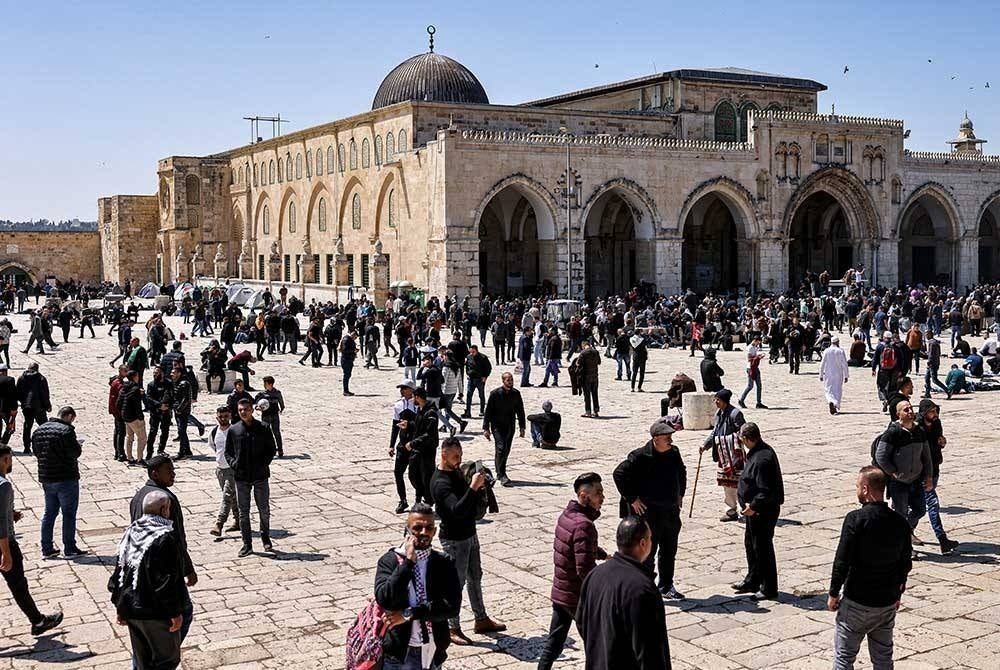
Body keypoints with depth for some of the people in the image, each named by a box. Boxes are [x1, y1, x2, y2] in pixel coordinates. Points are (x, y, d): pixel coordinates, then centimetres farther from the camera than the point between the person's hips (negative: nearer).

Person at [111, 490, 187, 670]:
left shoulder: (130, 532, 6)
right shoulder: (164, 538, -19)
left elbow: (119, 571, 12)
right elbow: (168, 581, -21)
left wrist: (120, 606, 19)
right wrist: (175, 612, -14)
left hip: (131, 610, 8)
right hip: (157, 613, -8)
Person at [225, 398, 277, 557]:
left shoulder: (263, 428, -1)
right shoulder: (233, 430, 3)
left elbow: (272, 449, 4)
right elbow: (228, 452, 10)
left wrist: (264, 463, -8)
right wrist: (233, 463, -7)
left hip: (261, 475, -1)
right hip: (241, 477, 1)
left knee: (264, 510, 9)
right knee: (243, 512, 5)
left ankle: (265, 537, 30)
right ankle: (247, 544, 12)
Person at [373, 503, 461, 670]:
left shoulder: (444, 562, -2)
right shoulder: (390, 560, -6)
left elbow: (453, 606, -13)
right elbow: (384, 600, -20)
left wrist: (409, 614, -18)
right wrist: (407, 561, -21)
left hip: (434, 652, 2)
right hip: (399, 653, -2)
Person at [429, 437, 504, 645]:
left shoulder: (456, 471, 5)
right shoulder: (440, 482, -24)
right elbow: (457, 510, -35)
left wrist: (478, 487, -3)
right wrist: (473, 487, -39)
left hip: (469, 534, 9)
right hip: (454, 539, -9)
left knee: (475, 577, 19)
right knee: (456, 583, 1)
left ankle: (481, 620, 32)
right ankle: (453, 629, 13)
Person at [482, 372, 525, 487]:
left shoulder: (516, 394, 4)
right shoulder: (495, 394, -8)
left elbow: (520, 411, 13)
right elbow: (488, 411, -5)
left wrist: (522, 427, 11)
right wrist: (486, 428, -8)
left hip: (510, 426, 4)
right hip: (497, 425, -4)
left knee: (506, 451, 9)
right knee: (501, 448, -16)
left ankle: (500, 473, 25)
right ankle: (502, 476, -19)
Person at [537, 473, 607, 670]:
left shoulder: (566, 515, 4)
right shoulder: (584, 526, -25)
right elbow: (586, 570, -28)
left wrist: (604, 555, 22)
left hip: (559, 592, 8)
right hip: (578, 596, -8)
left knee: (555, 639, 16)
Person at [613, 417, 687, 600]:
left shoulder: (674, 453, 3)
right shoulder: (640, 456, -18)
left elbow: (682, 472, 25)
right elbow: (619, 474, -17)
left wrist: (680, 494, 16)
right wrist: (631, 498, -15)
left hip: (671, 511, 7)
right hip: (648, 512, -7)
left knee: (669, 551, 15)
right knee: (648, 551, 0)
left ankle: (666, 586, 29)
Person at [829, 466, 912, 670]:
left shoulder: (855, 519, -18)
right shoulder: (900, 522, -1)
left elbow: (842, 562, -16)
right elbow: (905, 564, 8)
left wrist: (833, 594, -4)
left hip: (856, 602, -5)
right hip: (888, 603, 5)